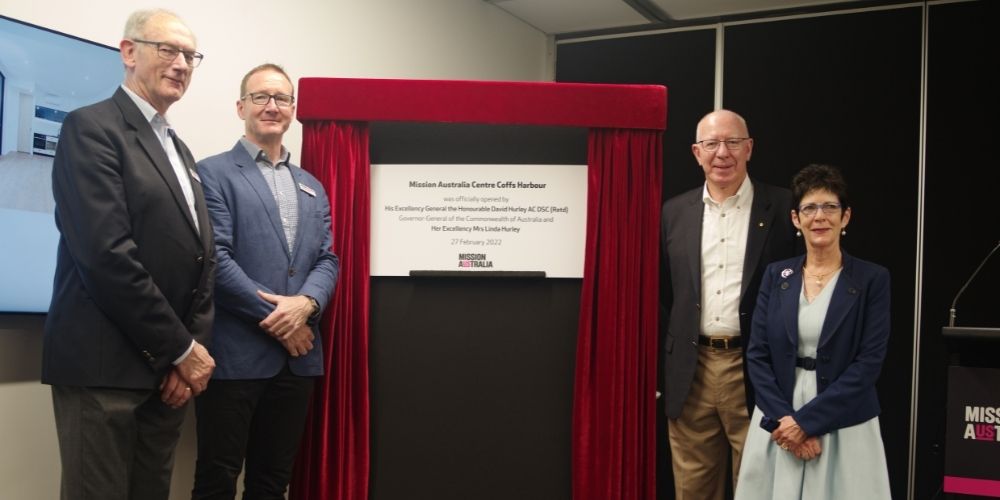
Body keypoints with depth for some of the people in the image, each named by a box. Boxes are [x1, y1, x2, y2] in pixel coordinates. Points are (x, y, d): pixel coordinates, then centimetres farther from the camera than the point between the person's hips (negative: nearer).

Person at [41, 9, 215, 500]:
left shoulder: (178, 149, 18)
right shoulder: (91, 127, -7)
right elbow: (107, 255, -18)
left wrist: (191, 349, -1)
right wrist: (183, 348, -13)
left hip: (168, 368, 8)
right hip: (105, 366, -8)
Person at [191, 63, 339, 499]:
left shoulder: (312, 187, 18)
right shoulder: (213, 173, -1)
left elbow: (327, 259, 10)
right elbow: (215, 257, -11)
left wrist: (305, 303, -11)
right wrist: (273, 317, -13)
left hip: (297, 354, 6)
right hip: (235, 352, -6)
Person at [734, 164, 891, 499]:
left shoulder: (872, 279, -4)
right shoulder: (776, 275, 5)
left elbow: (869, 363, -11)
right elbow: (757, 355, 1)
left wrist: (806, 421, -15)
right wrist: (782, 418, -12)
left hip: (843, 429, -2)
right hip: (779, 424, 2)